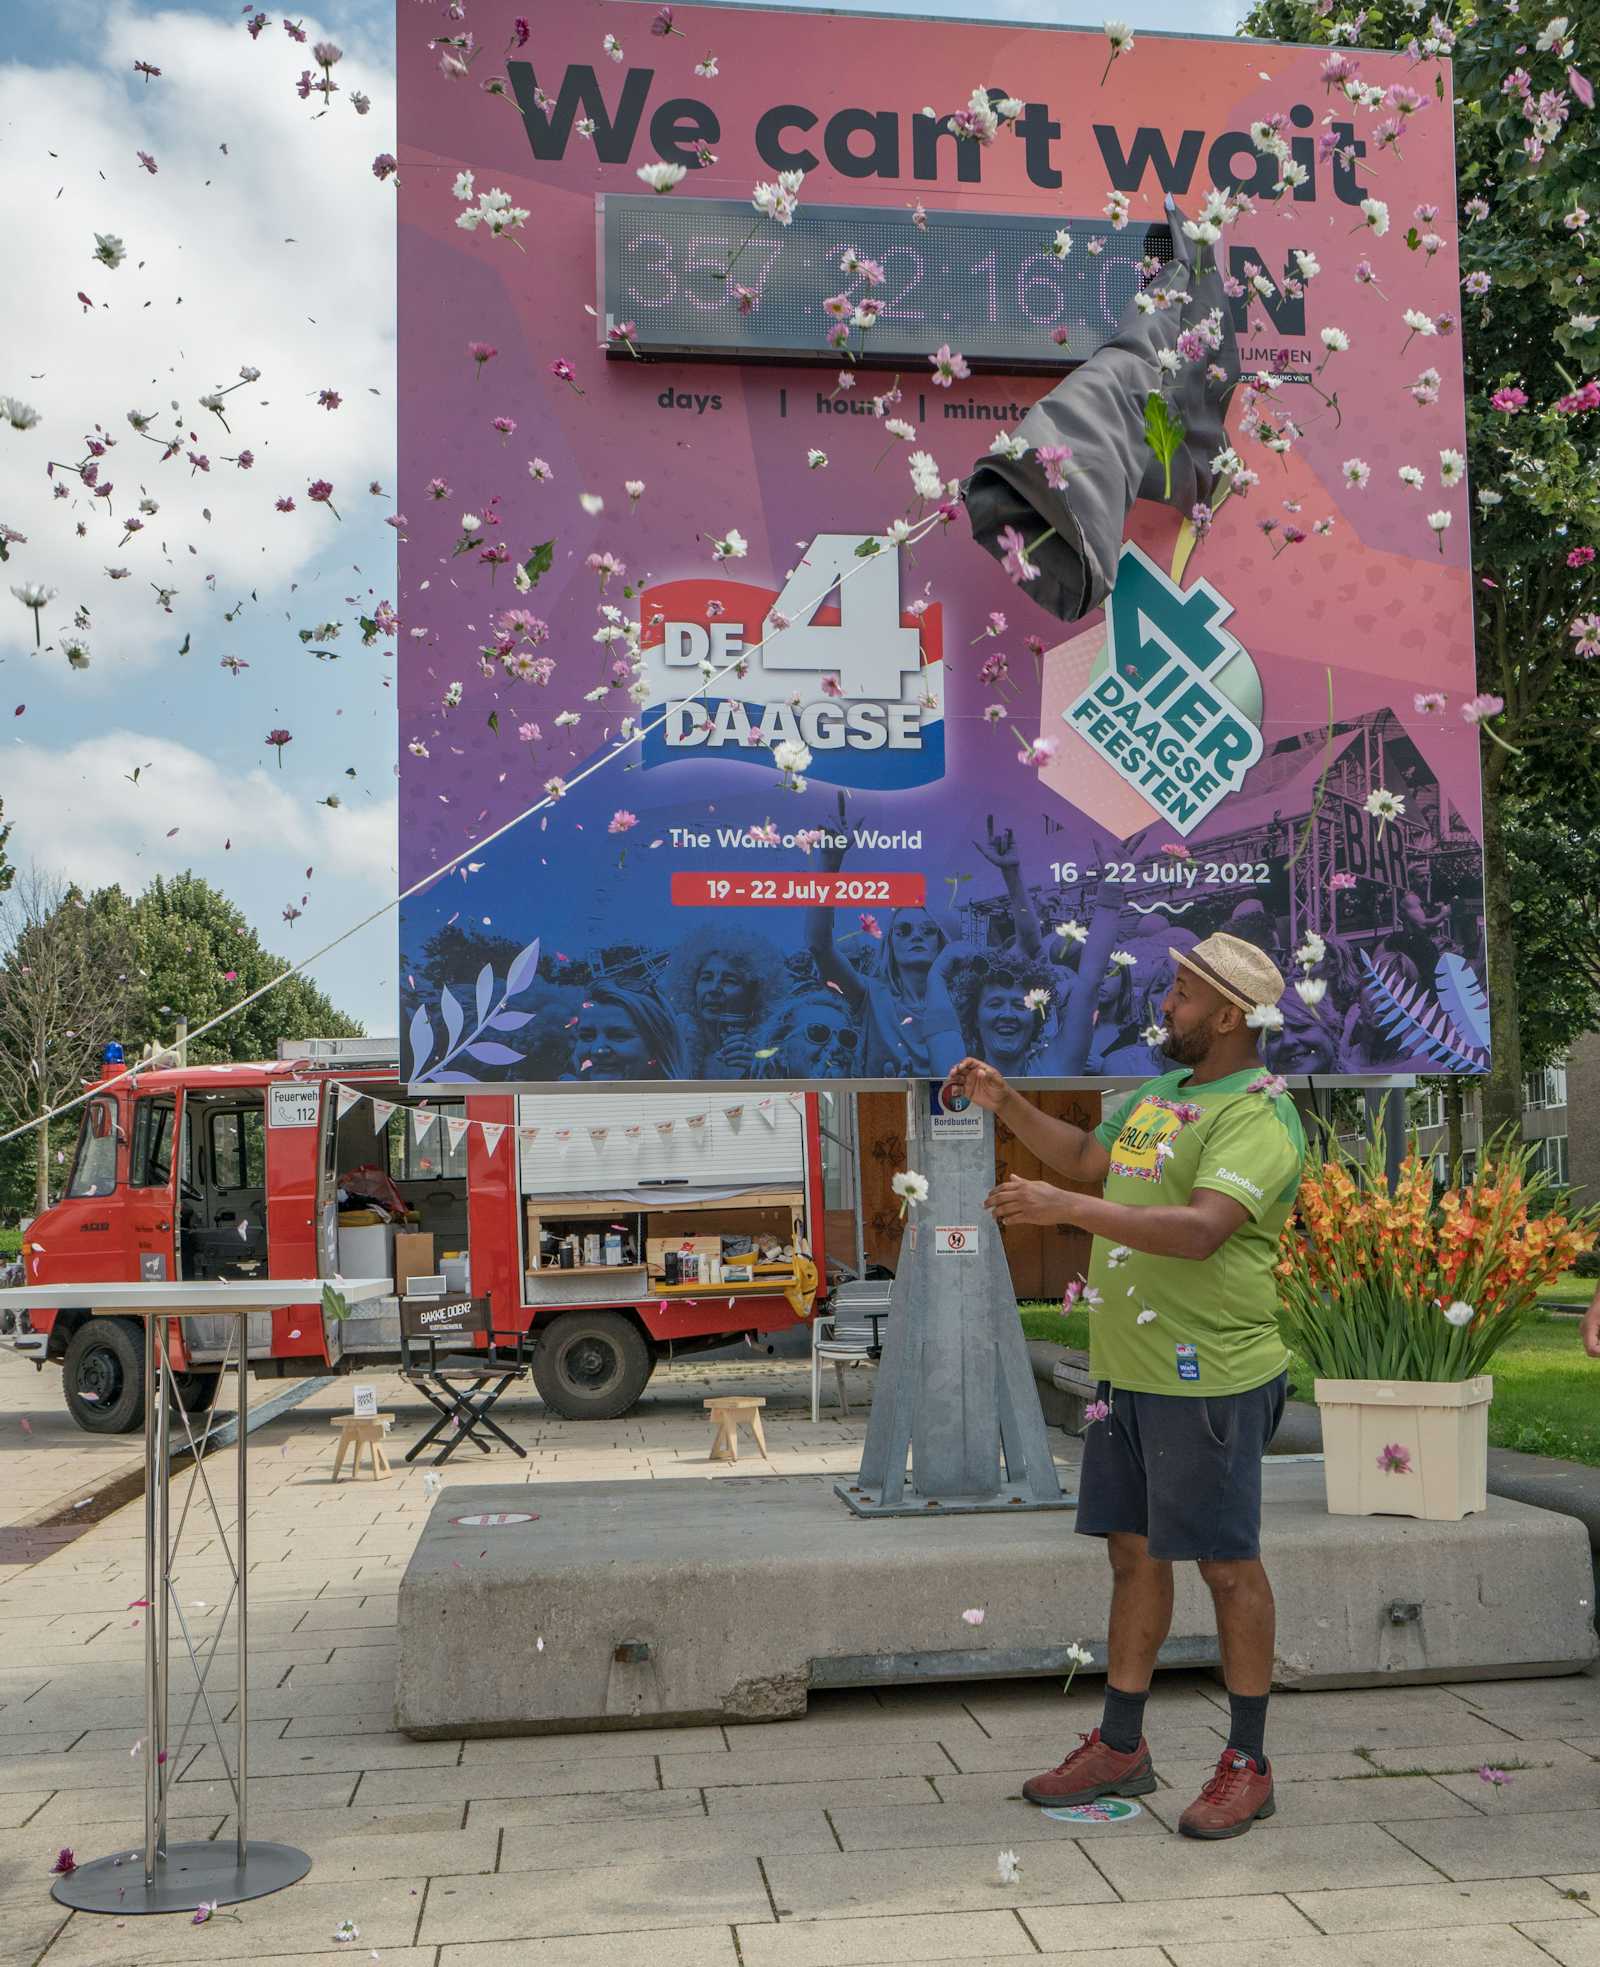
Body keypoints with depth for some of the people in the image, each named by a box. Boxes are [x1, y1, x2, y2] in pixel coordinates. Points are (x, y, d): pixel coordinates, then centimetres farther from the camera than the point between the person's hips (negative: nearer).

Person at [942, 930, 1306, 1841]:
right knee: (1134, 1552, 14)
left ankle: (1248, 1765, 15)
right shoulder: (1163, 1092, 15)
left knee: (1228, 1562, 2)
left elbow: (1201, 1229, -30)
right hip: (1128, 1370, 9)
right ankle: (1120, 1748, 26)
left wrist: (1064, 1208, -33)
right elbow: (1088, 1157, 30)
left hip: (1206, 1379, -9)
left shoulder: (1258, 1117, -15)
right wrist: (1006, 1103, 18)